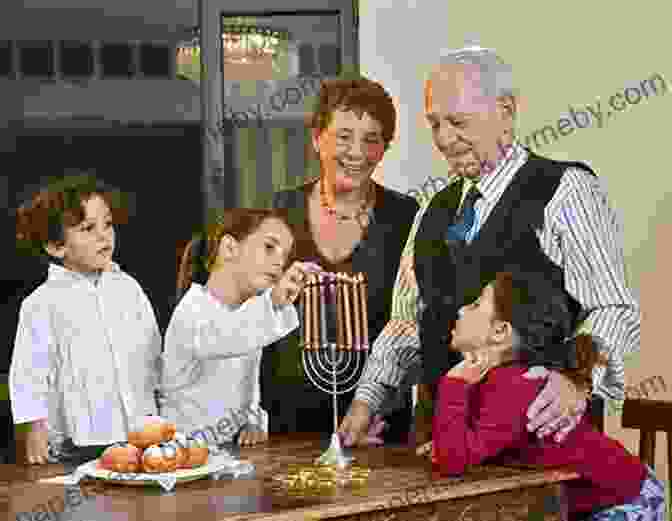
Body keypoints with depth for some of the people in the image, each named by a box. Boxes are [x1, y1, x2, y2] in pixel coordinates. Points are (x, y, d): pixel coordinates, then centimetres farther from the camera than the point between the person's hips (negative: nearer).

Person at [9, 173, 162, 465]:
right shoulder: (41, 305, -6)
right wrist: (35, 432, -9)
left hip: (140, 433, 4)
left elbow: (155, 358, 15)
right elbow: (29, 374, -6)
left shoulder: (128, 288, 7)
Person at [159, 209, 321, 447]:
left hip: (232, 449, 7)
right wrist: (273, 306, -53)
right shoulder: (193, 312, -14)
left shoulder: (253, 308, 12)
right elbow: (216, 340, -39)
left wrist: (254, 424, 2)